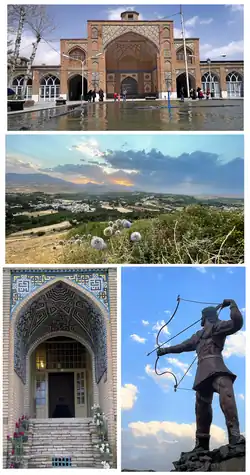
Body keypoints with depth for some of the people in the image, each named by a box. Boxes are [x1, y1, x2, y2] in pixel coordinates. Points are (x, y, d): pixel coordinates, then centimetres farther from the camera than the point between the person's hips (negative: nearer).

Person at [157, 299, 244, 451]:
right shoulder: (199, 335, 35)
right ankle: (201, 444, 11)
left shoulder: (216, 326, 12)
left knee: (226, 395, -31)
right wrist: (166, 350, 55)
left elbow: (236, 323, -5)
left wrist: (232, 304, -1)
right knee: (202, 406, 6)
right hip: (203, 371, 8)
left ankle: (235, 436, -44)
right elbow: (184, 345, 47)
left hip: (216, 367, -8)